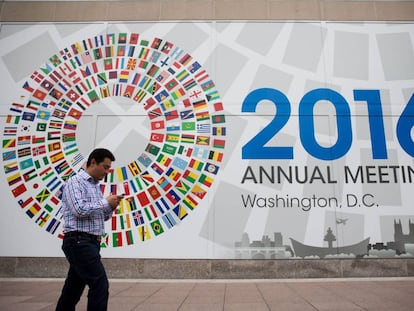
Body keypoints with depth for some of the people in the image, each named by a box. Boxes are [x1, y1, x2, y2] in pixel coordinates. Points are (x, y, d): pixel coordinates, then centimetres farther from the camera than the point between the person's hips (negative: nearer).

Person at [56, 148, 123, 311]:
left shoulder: (96, 186, 18)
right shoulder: (74, 182, -8)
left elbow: (101, 217, 21)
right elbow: (79, 210, -23)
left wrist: (111, 207, 2)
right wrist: (105, 202, -13)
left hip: (90, 242, 9)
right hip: (78, 242, -9)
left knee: (74, 287, 16)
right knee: (100, 285, -11)